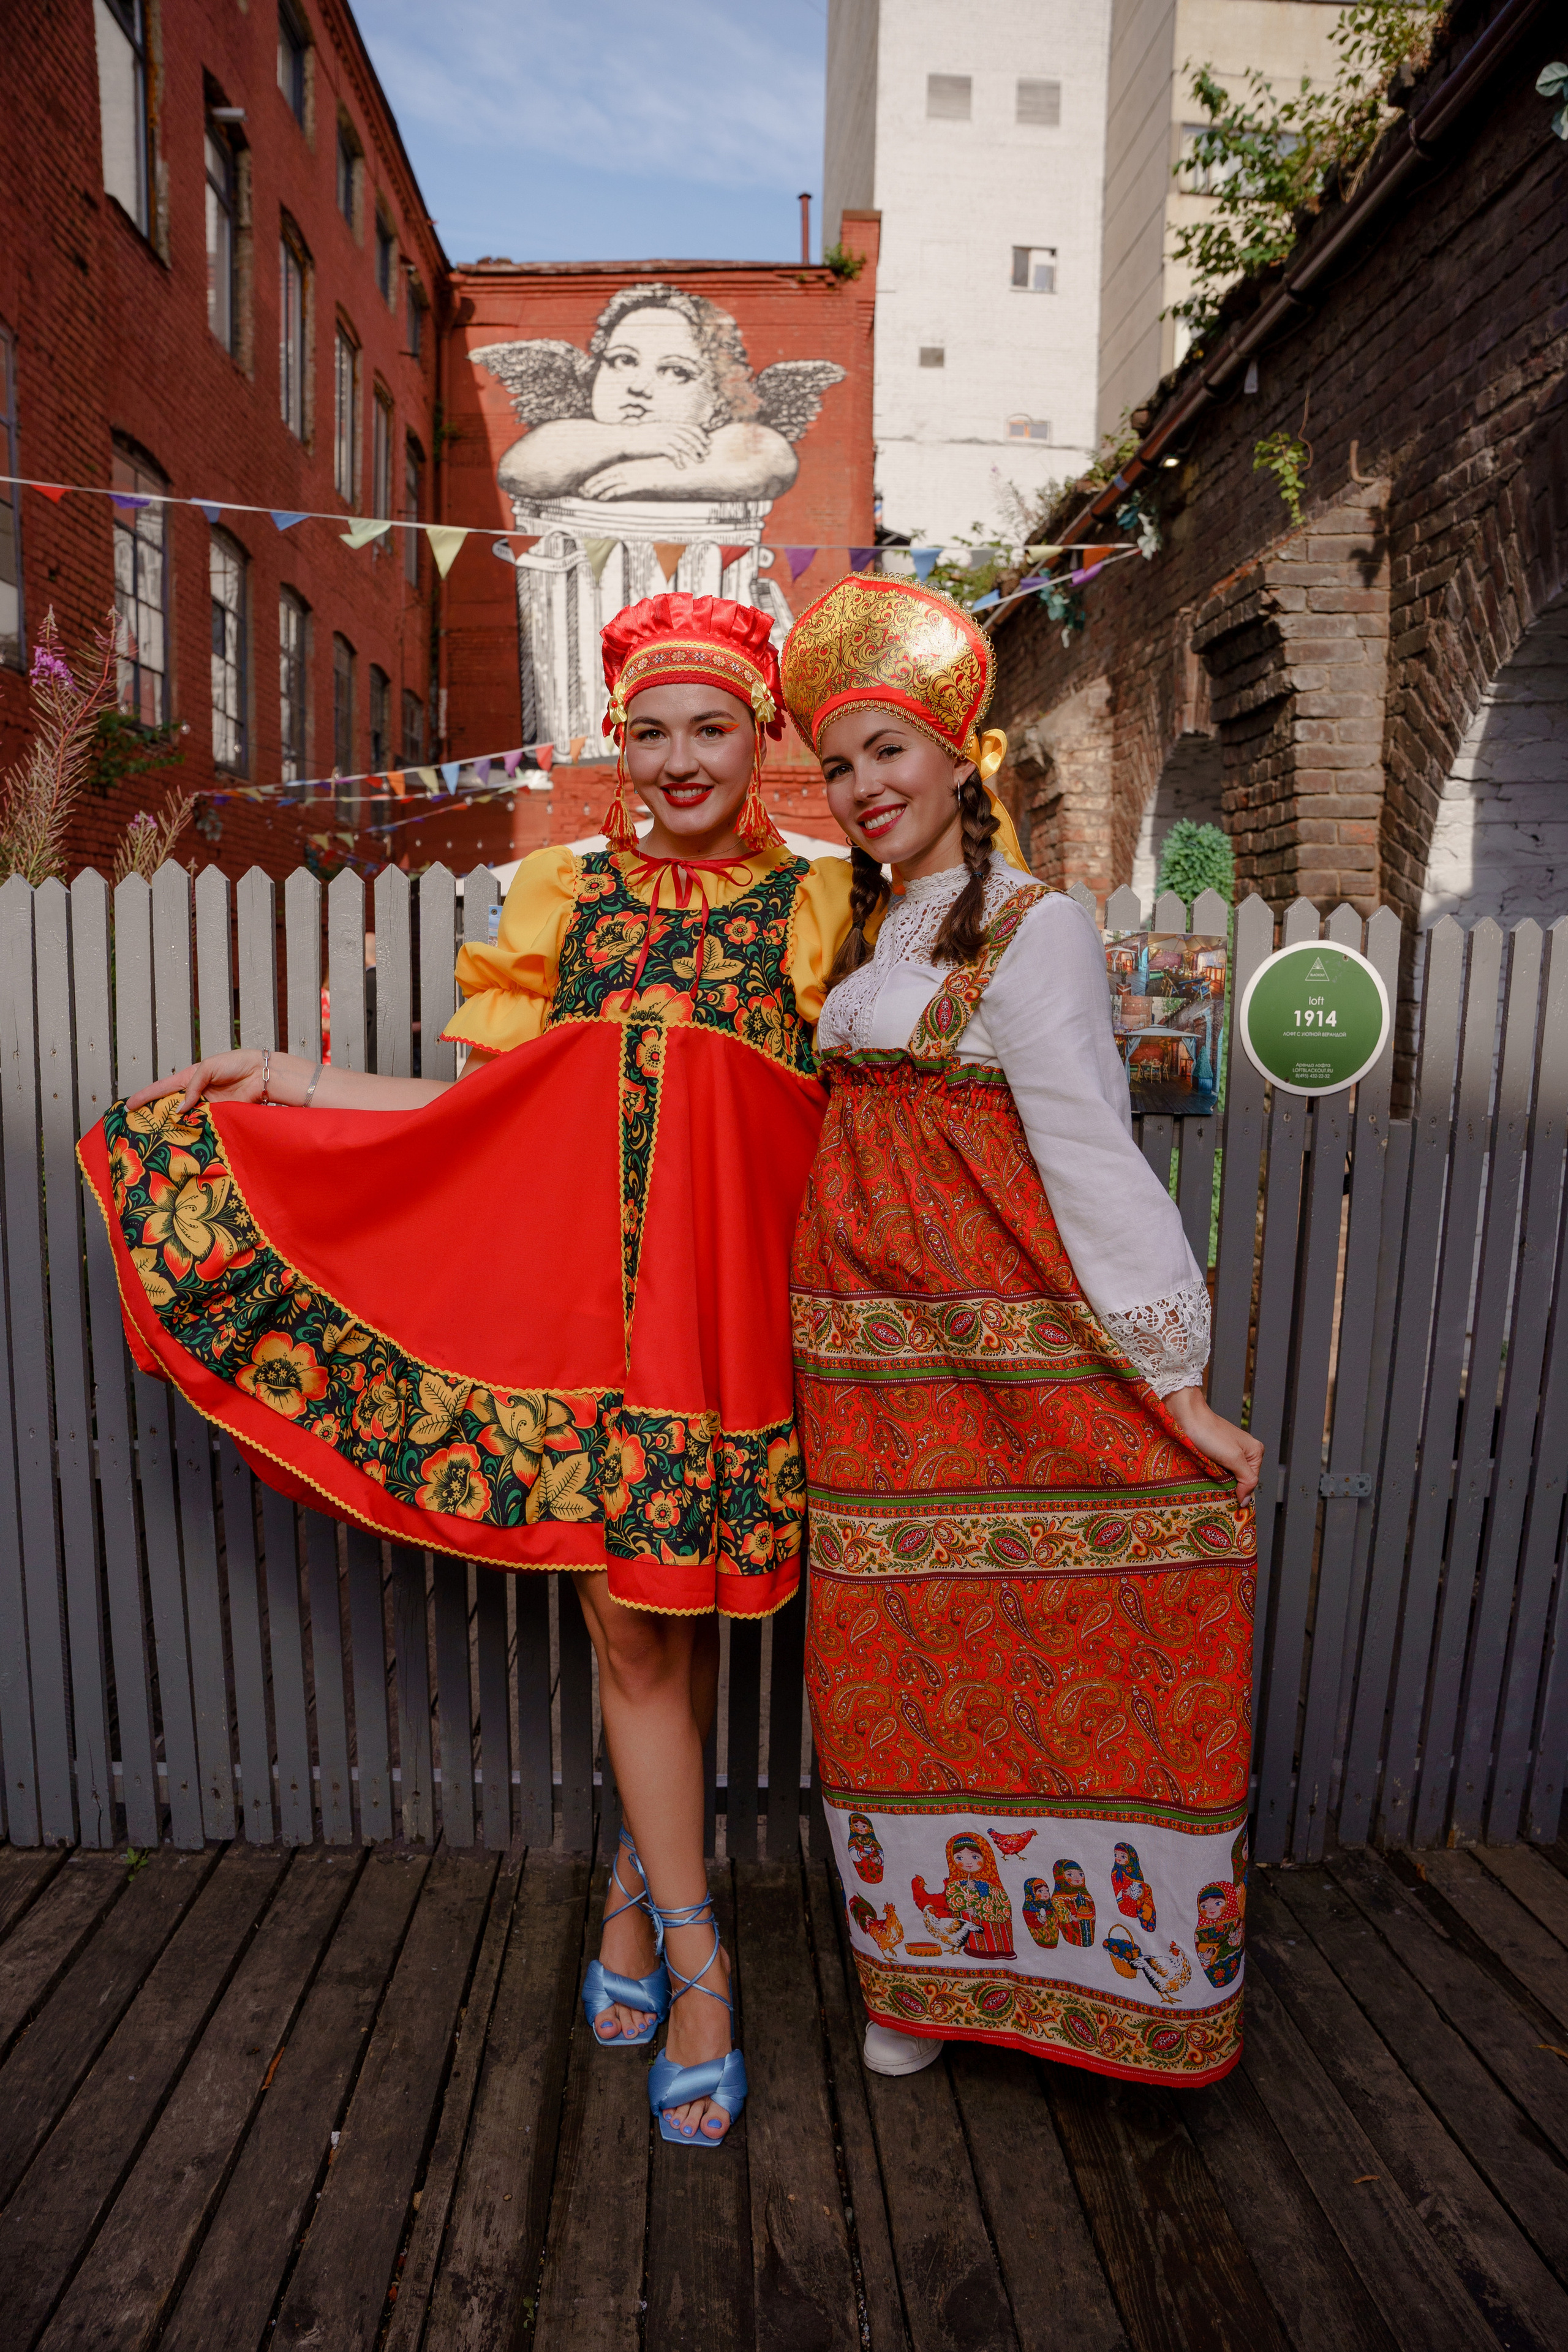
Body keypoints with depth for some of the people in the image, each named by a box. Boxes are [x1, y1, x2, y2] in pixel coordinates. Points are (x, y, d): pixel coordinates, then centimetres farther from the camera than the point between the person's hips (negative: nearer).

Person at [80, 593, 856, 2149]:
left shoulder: (818, 901, 6)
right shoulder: (566, 891, 9)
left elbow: (844, 1109, 8)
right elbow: (504, 1100, 8)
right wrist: (299, 1091, 8)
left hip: (731, 1295, 0)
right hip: (581, 1291, 1)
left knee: (688, 1609, 9)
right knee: (629, 1617, 3)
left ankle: (641, 1880, 35)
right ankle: (694, 1957, 20)